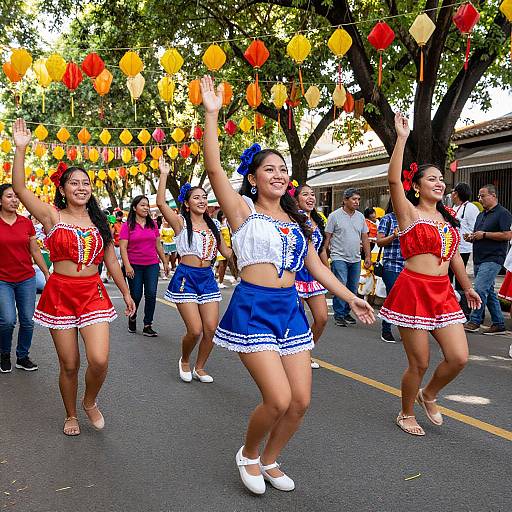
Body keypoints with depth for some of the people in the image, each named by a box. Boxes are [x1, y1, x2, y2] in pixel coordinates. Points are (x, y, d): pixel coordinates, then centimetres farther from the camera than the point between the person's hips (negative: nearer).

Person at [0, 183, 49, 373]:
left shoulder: (26, 223, 4)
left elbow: (35, 251, 11)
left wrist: (47, 273, 11)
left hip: (26, 279, 3)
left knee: (28, 320, 3)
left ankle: (22, 357, 22)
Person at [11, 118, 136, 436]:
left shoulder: (99, 222, 10)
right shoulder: (53, 216, 0)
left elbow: (111, 261, 16)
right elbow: (19, 188, -13)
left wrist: (126, 292, 18)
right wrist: (21, 149, -19)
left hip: (93, 293, 2)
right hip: (60, 293, -2)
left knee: (99, 360, -11)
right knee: (69, 364, 5)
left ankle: (90, 402, 20)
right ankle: (71, 415, 29)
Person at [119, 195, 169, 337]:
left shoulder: (153, 224, 8)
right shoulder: (127, 225, -3)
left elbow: (158, 245, 15)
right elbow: (123, 247, -7)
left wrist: (165, 262, 15)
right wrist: (127, 266, -16)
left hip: (152, 265, 3)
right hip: (134, 266, -3)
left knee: (151, 294, -3)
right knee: (136, 295, 2)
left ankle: (147, 326, 5)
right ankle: (132, 318, 31)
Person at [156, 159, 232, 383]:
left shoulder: (212, 225, 12)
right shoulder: (180, 222, -2)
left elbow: (227, 252, 18)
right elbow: (160, 203, -18)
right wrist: (164, 175, -19)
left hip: (207, 277, 5)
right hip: (185, 277, -5)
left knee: (211, 329, 0)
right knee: (195, 330, -9)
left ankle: (199, 368, 21)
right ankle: (184, 361, 21)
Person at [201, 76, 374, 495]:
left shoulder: (296, 219, 14)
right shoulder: (244, 209, -2)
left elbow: (316, 266, 18)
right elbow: (214, 168, -16)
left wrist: (350, 297, 15)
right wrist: (212, 114, -21)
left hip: (291, 308, 6)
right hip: (253, 309, -6)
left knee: (301, 402, 5)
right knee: (279, 400, -13)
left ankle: (269, 461, 30)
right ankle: (248, 454, 18)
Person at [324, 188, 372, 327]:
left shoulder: (360, 216, 10)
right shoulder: (335, 216, -4)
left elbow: (365, 238, 14)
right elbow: (327, 237, -3)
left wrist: (368, 256, 8)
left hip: (355, 259, 5)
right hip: (339, 258, -5)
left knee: (353, 288, 9)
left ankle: (346, 312, 23)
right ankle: (338, 314, -1)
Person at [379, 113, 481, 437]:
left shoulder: (448, 217, 15)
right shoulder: (409, 213, -4)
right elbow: (393, 180, -20)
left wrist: (468, 288, 29)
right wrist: (402, 138, -21)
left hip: (443, 293, 6)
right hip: (413, 291, -6)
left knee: (459, 357, -1)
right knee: (420, 363, 1)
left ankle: (429, 394, 28)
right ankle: (406, 413, 25)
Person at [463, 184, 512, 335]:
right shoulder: (481, 215, 20)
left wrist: (484, 234, -16)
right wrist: (471, 237, 5)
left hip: (493, 259, -9)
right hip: (479, 259, 9)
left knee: (480, 289, -15)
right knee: (489, 292, 10)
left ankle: (474, 322, -7)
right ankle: (499, 324, 17)